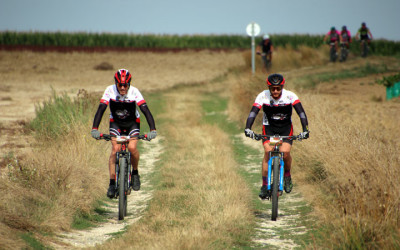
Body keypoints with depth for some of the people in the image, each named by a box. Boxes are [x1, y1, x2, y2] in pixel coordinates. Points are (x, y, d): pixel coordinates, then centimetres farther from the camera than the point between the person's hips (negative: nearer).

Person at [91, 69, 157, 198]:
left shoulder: (134, 92, -25)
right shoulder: (110, 90, -23)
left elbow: (145, 110, -31)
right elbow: (101, 109, -29)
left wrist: (152, 129, -42)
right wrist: (94, 129, -41)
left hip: (132, 123, 0)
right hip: (116, 123, 1)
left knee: (132, 147, -22)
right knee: (115, 150, -17)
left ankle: (135, 173, 5)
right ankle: (112, 183, -11)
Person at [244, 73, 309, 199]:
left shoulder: (290, 96, -20)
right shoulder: (263, 96, -19)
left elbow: (301, 112, -26)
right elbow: (253, 112, -28)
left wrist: (305, 130, -40)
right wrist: (248, 128, -45)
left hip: (286, 127, 0)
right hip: (269, 127, 0)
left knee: (285, 152, -21)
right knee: (268, 151, -22)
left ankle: (287, 176, 10)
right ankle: (265, 185, -15)